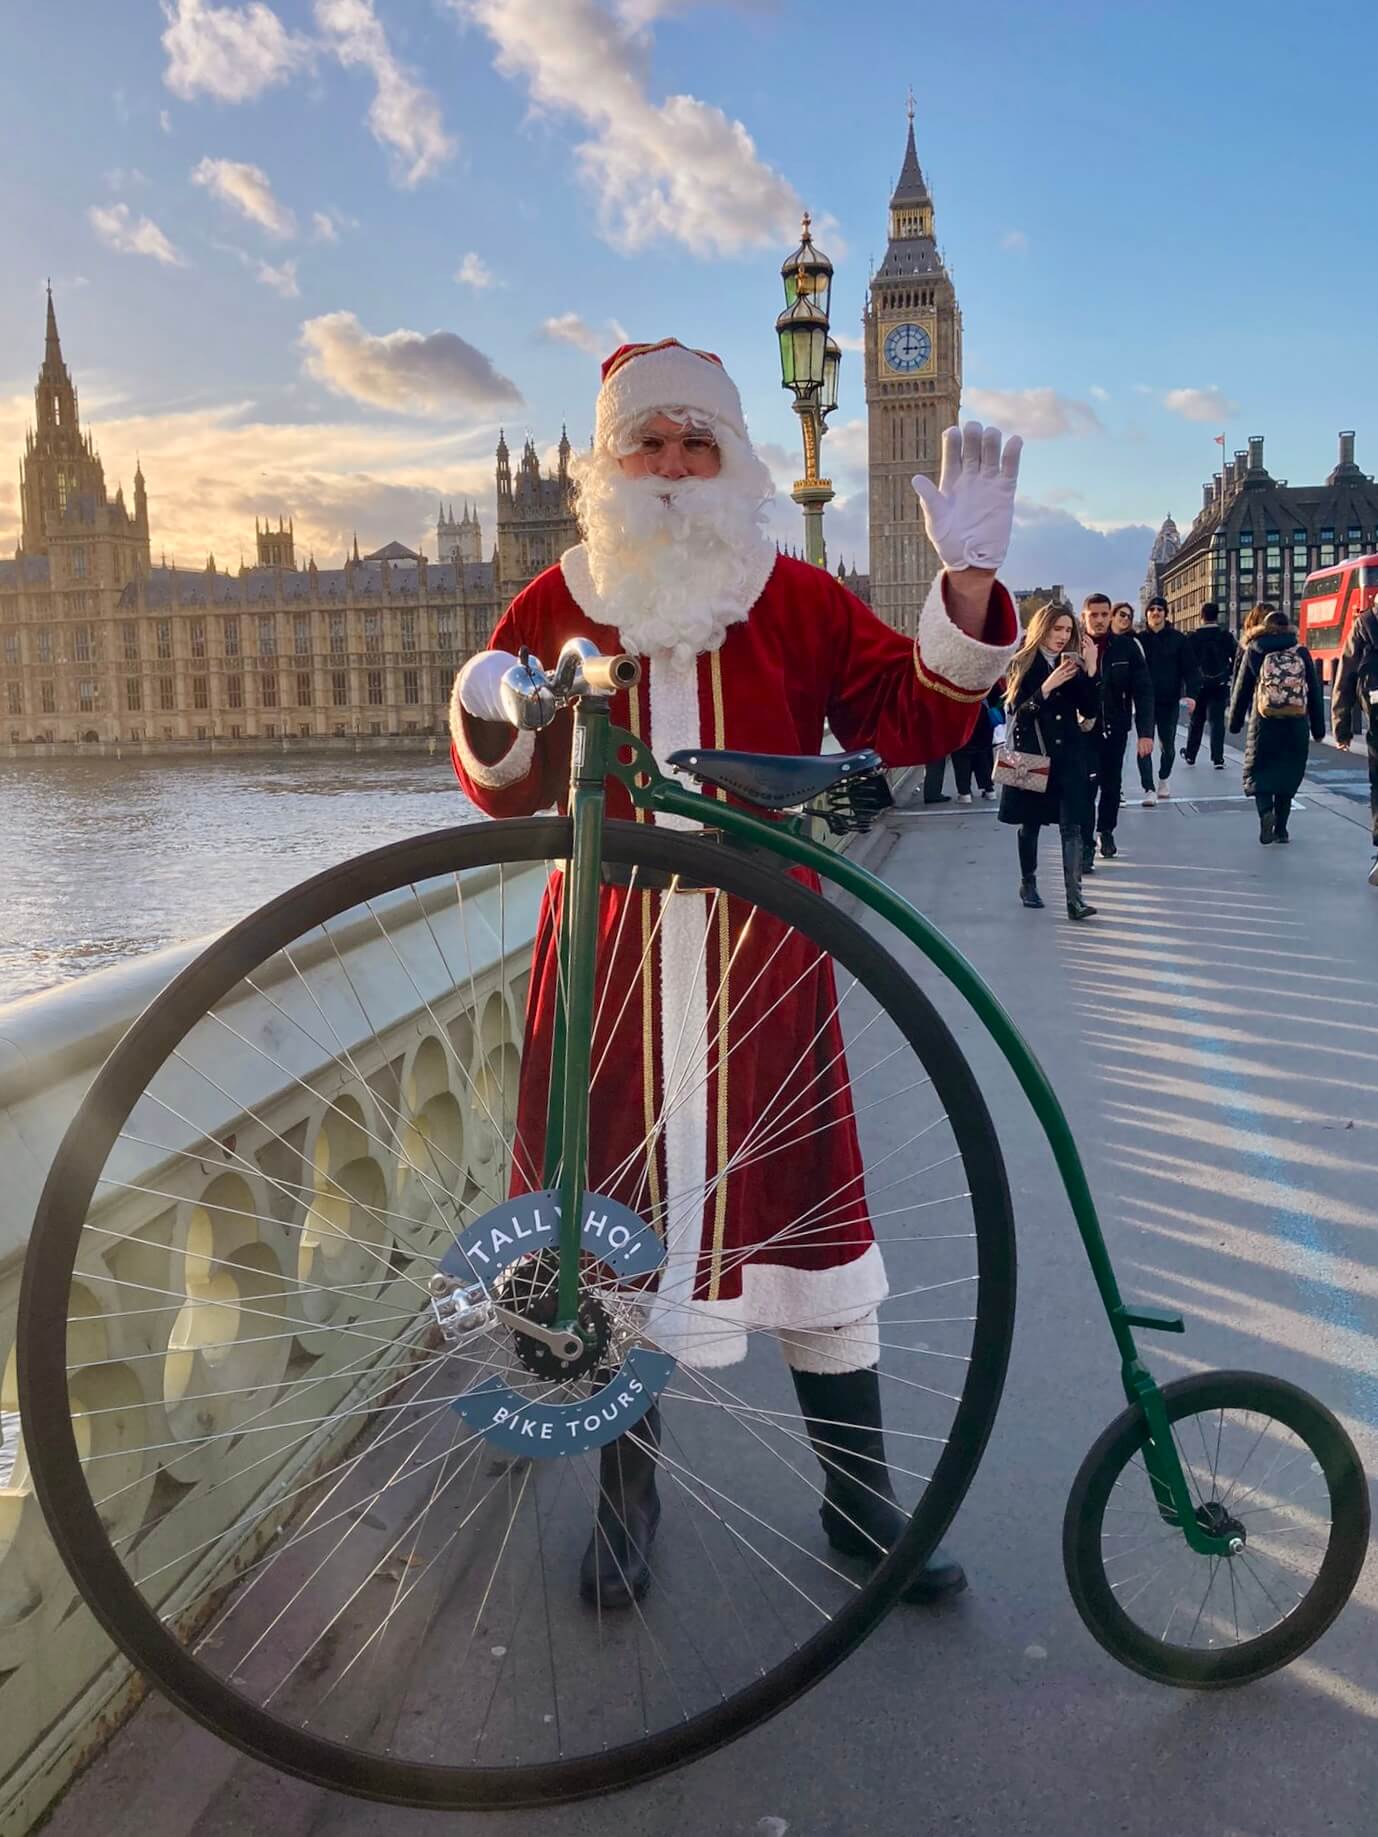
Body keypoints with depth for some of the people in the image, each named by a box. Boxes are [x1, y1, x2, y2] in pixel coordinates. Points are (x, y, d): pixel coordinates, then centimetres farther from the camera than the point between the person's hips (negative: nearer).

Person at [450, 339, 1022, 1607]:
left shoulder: (797, 600, 5)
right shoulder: (557, 604, 5)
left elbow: (914, 723, -2)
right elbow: (508, 794, 7)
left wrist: (968, 582, -13)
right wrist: (492, 729, -14)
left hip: (760, 961, 0)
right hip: (608, 966, 0)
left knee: (807, 1213, 7)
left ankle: (860, 1495, 27)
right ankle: (628, 1495, 31)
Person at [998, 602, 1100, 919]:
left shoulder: (1074, 663, 4)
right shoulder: (1023, 664, -2)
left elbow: (1090, 711, -1)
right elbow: (1017, 712, -9)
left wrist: (1090, 670, -12)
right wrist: (1048, 686, -21)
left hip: (1069, 755, 1)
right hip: (1032, 754, -1)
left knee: (1072, 826, -6)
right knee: (1030, 823, 12)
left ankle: (1074, 898, -10)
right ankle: (1028, 884, 30)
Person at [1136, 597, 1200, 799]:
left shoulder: (1177, 639, 0)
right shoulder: (1139, 639, 1)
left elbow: (1190, 668, -2)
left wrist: (1191, 694, -13)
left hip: (1170, 701, 1)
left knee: (1168, 745, 11)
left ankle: (1164, 779, 34)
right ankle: (1148, 789, -5)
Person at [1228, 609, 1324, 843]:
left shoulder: (1255, 652, 3)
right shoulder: (1301, 652, 5)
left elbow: (1242, 690, 6)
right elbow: (1314, 692, 7)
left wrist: (1235, 723, 15)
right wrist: (1318, 728, 13)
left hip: (1264, 723, -1)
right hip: (1296, 725, 1)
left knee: (1260, 771, 7)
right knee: (1288, 774, 12)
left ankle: (1265, 812, -21)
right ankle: (1280, 828, 12)